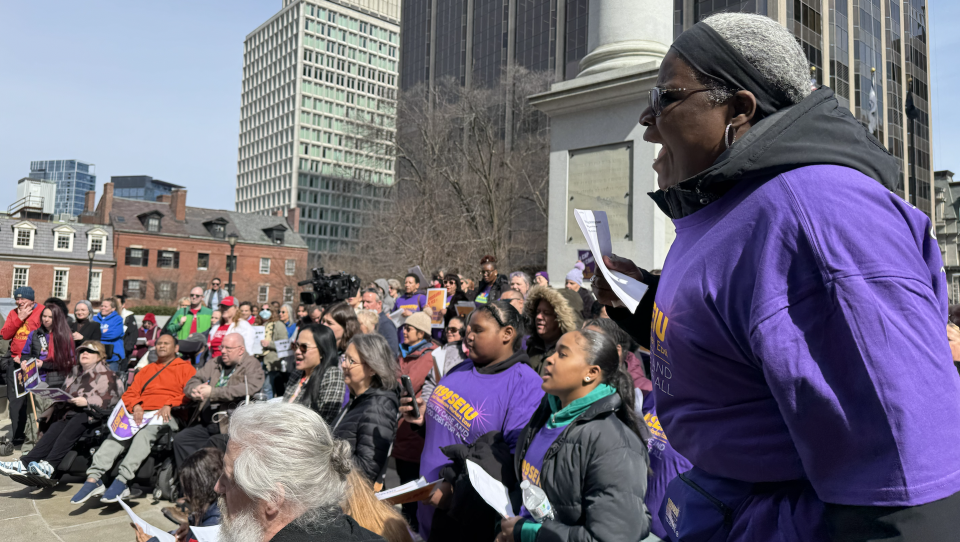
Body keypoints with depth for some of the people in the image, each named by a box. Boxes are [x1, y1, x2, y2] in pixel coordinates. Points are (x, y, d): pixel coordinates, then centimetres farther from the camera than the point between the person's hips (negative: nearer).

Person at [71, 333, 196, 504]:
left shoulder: (185, 368, 15)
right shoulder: (146, 370, 31)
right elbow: (129, 394, 21)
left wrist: (169, 405, -13)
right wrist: (136, 406, -1)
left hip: (167, 417, -5)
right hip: (141, 413, 5)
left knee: (146, 431, -36)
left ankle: (122, 481, -43)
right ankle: (93, 478, -34)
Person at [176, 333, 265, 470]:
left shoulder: (252, 365, 1)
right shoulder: (214, 363, 21)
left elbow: (248, 388, -17)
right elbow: (190, 383, 18)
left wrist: (213, 392, -15)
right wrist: (195, 391, -8)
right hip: (206, 425, 6)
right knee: (180, 439, -11)